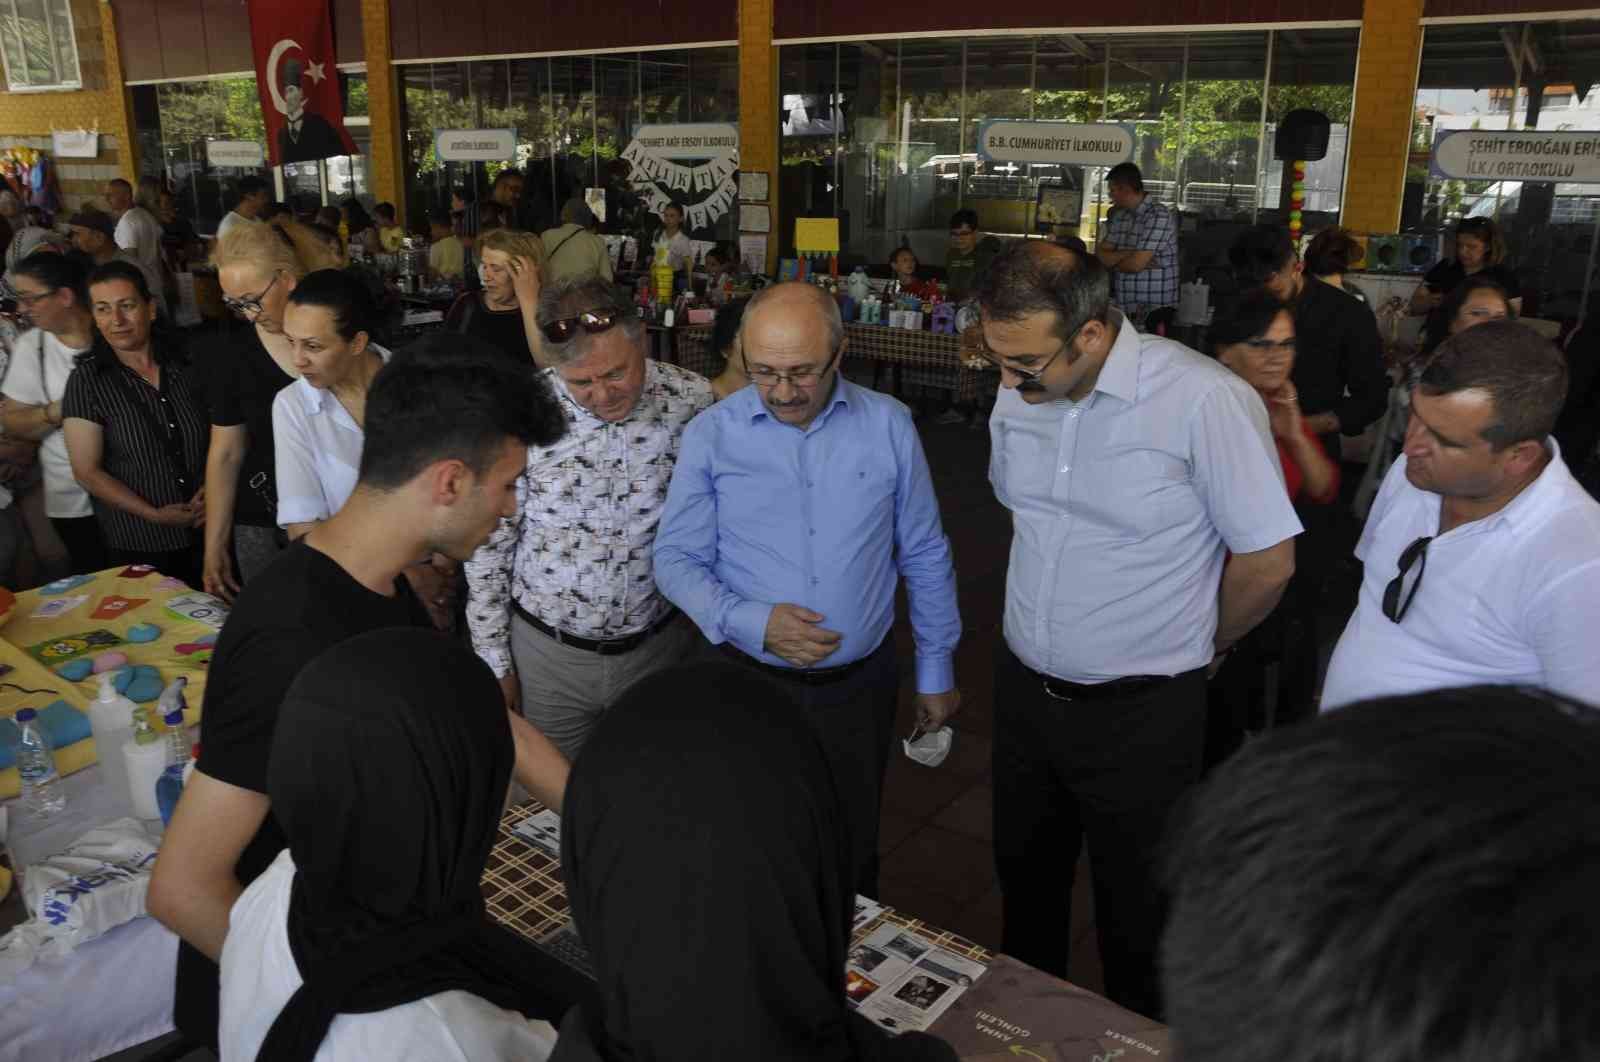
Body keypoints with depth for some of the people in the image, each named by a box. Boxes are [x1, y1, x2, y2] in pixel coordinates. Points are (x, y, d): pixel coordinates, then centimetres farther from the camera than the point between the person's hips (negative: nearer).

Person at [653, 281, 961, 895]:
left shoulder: (888, 426, -4)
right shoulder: (712, 435, -7)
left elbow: (925, 558, 4)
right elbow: (676, 558, -4)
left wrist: (936, 669, 7)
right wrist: (751, 622, -21)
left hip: (859, 683, 1)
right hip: (748, 683, 0)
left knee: (851, 855, 17)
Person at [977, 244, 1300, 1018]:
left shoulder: (1205, 401, -23)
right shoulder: (1017, 396, -4)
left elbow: (1268, 561, -15)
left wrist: (1196, 651, -1)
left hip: (1139, 714, -5)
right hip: (1024, 688, 6)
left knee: (1135, 919, 15)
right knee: (1024, 882, 25)